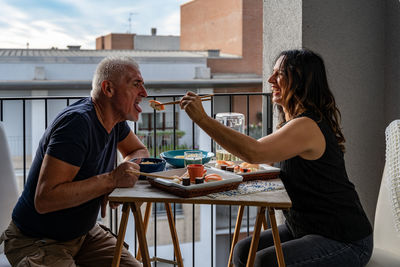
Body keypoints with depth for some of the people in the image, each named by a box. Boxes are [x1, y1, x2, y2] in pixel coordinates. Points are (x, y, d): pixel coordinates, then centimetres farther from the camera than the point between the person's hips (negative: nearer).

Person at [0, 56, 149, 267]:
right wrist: (111, 180, -32)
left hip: (83, 232, 8)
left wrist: (126, 169, -5)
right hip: (36, 241, -7)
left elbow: (140, 151, 19)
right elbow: (44, 199, -32)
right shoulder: (77, 122, -26)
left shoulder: (114, 119, 0)